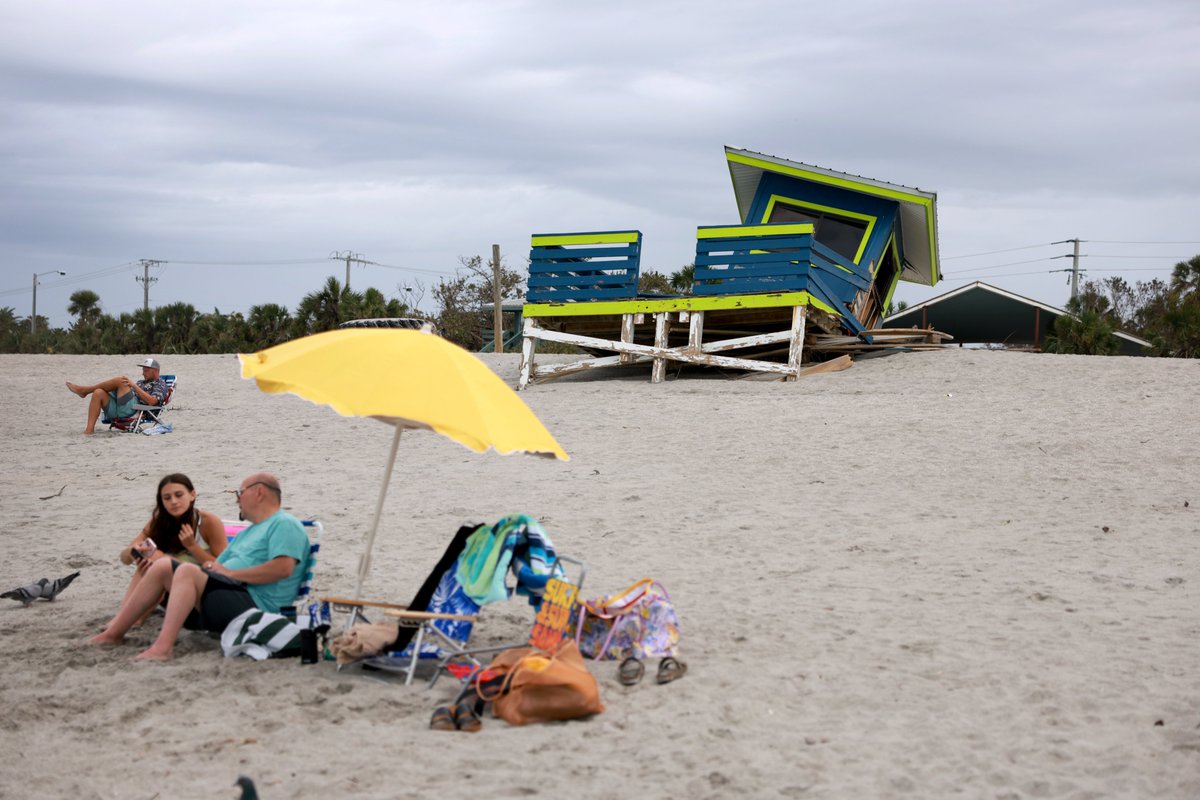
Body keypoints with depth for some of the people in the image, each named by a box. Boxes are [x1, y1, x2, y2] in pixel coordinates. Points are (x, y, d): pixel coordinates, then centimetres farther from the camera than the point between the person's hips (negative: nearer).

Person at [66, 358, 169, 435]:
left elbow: (152, 401, -10)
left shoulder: (160, 384, 10)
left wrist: (134, 386, -10)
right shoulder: (141, 382, 35)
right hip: (117, 409, 8)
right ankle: (89, 430, -26)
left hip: (131, 410, -8)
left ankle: (84, 390, -6)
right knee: (98, 393, -17)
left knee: (119, 380, -21)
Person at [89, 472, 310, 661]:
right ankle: (114, 632, -1)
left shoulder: (285, 524, -2)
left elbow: (283, 568, -19)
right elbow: (218, 565, 26)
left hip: (255, 607, -10)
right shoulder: (248, 532, 31)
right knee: (163, 566, 1)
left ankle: (163, 645, -39)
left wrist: (230, 573, -14)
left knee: (187, 571, -28)